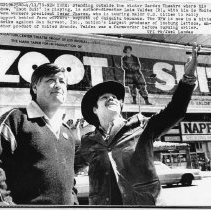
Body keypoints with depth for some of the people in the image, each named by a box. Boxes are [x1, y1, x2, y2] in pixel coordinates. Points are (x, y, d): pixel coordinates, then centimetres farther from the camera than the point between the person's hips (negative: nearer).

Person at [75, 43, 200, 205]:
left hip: (147, 202, -1)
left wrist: (188, 78, -18)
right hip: (102, 203, 1)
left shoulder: (140, 128, 3)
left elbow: (175, 111, -7)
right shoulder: (88, 143, 7)